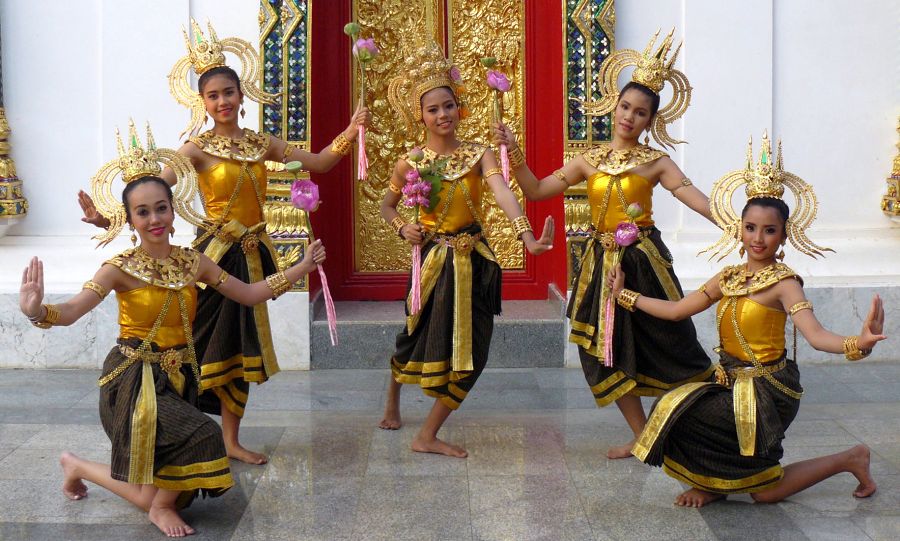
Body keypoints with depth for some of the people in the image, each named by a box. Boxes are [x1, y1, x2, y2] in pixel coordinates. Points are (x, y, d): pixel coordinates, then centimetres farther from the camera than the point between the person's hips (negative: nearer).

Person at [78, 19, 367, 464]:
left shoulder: (261, 143, 6)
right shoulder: (199, 149, -8)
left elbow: (318, 163, 6)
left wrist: (350, 133, -8)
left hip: (252, 255, 5)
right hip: (216, 253, -5)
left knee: (241, 346, 11)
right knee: (206, 344, -1)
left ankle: (231, 440, 21)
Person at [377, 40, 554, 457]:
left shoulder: (478, 154, -5)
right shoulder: (410, 164, -2)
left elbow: (503, 193, -24)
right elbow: (387, 206, 14)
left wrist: (527, 237, -41)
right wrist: (402, 228, -9)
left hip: (473, 261, 1)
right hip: (433, 261, -1)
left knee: (467, 350, 1)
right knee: (420, 340, 10)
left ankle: (427, 436, 15)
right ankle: (392, 405, 42)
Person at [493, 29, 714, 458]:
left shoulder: (655, 162, -2)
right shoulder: (589, 161, 7)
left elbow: (697, 199, -13)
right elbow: (536, 190, 7)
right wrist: (513, 153, -4)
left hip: (643, 262, -4)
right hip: (601, 263, 4)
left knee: (668, 345, -3)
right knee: (606, 351, 7)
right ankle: (641, 437, 20)